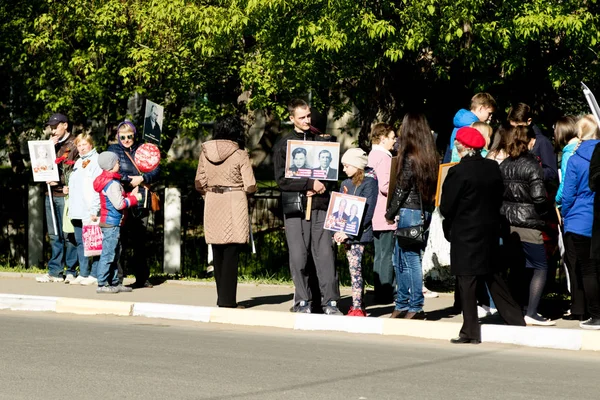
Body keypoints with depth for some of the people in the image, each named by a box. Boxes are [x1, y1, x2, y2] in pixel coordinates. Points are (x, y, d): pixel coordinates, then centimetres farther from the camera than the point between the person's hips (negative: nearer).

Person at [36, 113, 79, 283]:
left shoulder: (74, 144, -3)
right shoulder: (50, 144, 18)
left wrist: (60, 180, -17)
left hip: (66, 194, -6)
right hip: (51, 194, 6)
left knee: (68, 234, -4)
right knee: (54, 235, 7)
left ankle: (71, 272, 1)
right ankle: (55, 271, 10)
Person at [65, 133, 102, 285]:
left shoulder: (96, 161, -6)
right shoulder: (79, 163, 20)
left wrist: (94, 210, -19)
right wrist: (69, 189, 9)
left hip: (90, 210, -8)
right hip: (77, 210, 8)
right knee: (80, 242, 10)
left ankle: (94, 275, -2)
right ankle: (83, 274, 15)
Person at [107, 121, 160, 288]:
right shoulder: (114, 150, 6)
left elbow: (156, 171, 6)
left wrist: (142, 179, -9)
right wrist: (132, 181, -9)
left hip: (141, 203, 3)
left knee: (141, 240, 8)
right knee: (121, 239, -9)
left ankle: (142, 278, 14)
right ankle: (117, 278, -7)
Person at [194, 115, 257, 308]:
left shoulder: (205, 151, 3)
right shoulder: (240, 155, -8)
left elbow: (199, 184, 6)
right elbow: (250, 187, -8)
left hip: (213, 205, 4)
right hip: (235, 204, -4)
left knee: (218, 254, 12)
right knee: (231, 254, -1)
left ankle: (222, 297, 16)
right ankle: (227, 299, -4)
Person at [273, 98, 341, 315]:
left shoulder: (323, 140, 13)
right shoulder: (283, 145, 7)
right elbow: (282, 179, -2)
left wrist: (319, 187, -5)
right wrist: (310, 184, -11)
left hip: (320, 204, 1)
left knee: (325, 253, -4)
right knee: (298, 256, -2)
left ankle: (330, 301, -3)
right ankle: (302, 302, 6)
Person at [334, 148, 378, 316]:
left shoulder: (369, 183, -6)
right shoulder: (346, 183, 16)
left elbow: (367, 213, -14)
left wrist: (348, 232, -18)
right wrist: (338, 231, 1)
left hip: (359, 234, -7)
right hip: (346, 234, 7)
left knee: (355, 268, -11)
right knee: (353, 269, 8)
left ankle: (357, 307, -12)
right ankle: (358, 305, 12)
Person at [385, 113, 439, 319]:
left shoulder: (409, 157, -13)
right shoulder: (430, 155, 9)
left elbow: (402, 188, -11)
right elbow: (431, 186, 11)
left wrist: (390, 212, -2)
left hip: (409, 210, -8)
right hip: (425, 211, 8)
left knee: (409, 258, -2)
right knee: (401, 256, 15)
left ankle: (416, 307, 0)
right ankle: (402, 305, 20)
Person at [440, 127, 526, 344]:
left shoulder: (458, 171, -16)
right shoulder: (493, 168, 3)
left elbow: (446, 207, -12)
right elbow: (499, 198, 9)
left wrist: (448, 228, 7)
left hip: (466, 234, -7)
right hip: (491, 231, 7)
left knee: (467, 281, -1)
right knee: (492, 277, 18)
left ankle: (470, 332, 0)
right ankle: (516, 320, 19)